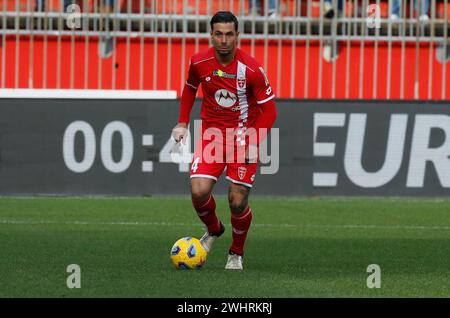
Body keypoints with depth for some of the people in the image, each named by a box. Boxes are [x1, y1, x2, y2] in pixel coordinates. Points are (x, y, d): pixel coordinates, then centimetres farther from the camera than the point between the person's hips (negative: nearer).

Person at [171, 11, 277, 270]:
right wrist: (182, 124, 9)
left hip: (244, 137, -2)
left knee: (238, 202, -6)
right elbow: (190, 88, 15)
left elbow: (269, 110, -11)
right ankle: (213, 230, 19)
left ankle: (237, 253, 21)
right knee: (199, 191, -15)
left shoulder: (251, 69, -18)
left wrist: (255, 144, -21)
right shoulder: (199, 63, -8)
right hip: (212, 133, 2)